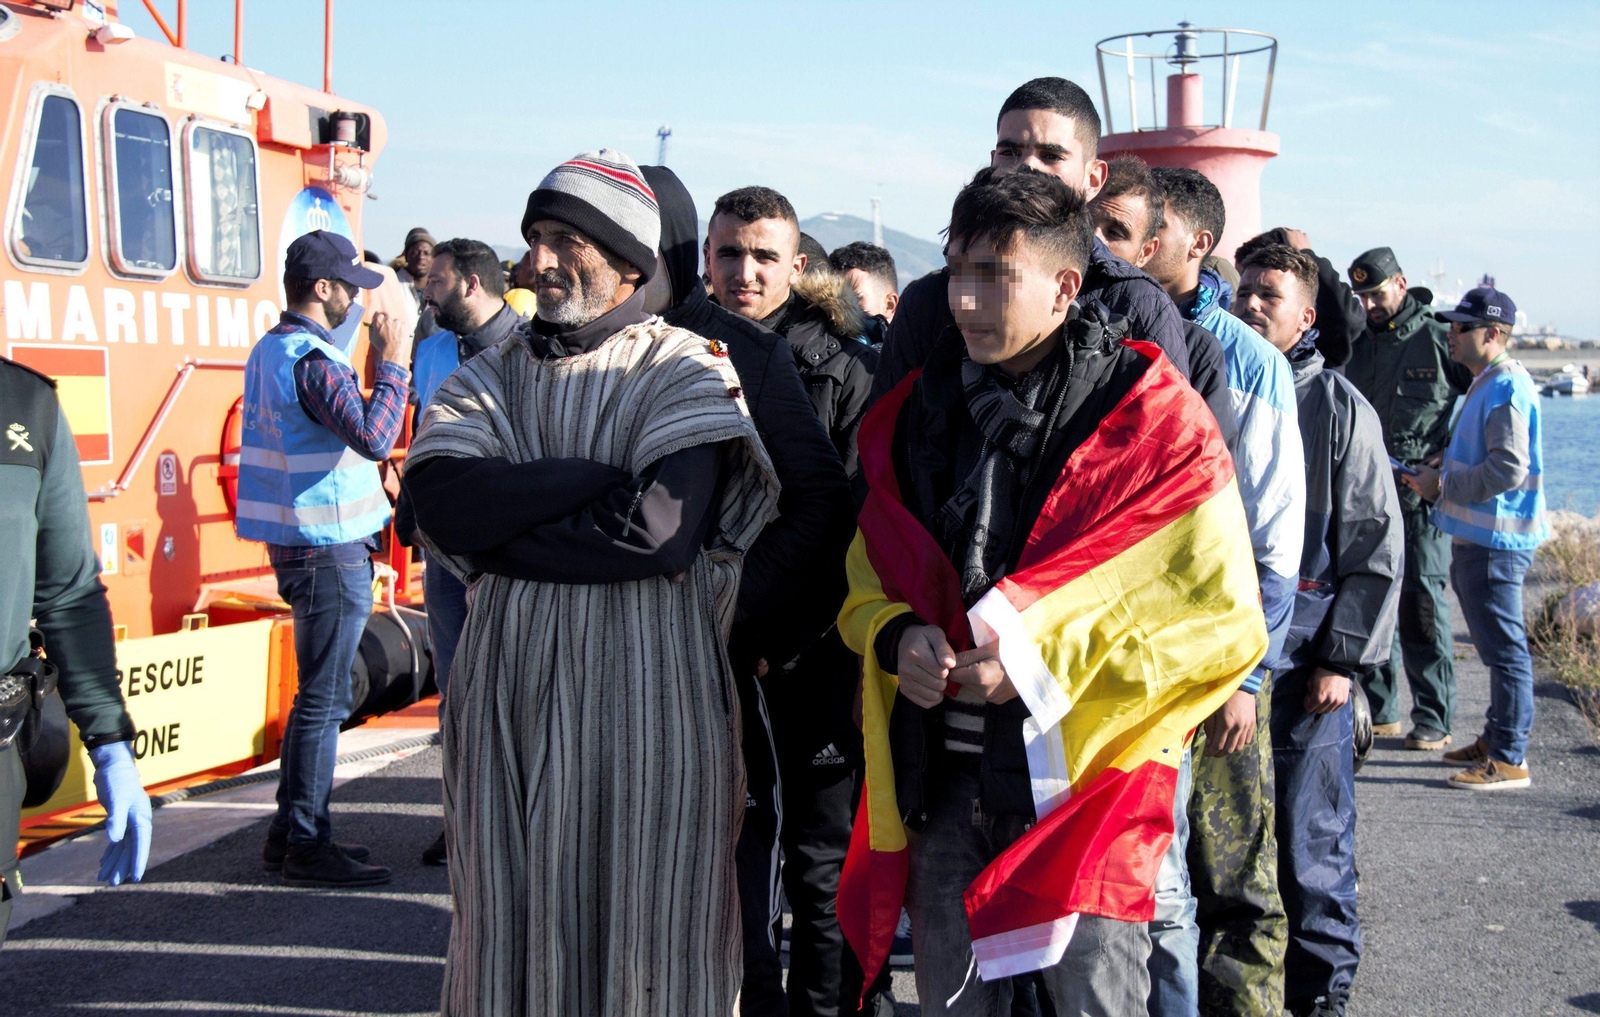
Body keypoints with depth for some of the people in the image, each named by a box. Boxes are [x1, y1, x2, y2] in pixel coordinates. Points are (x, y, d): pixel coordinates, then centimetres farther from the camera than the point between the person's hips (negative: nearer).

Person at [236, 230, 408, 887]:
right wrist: (392, 365, -19)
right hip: (329, 547, -10)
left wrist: (378, 365, 12)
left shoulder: (270, 350, 15)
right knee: (323, 698, -4)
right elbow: (374, 438, -28)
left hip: (299, 544, 10)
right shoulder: (312, 359, -17)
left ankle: (290, 833, 24)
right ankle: (306, 846, 2)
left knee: (319, 694, 17)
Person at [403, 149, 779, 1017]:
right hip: (509, 696, 4)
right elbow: (442, 504, -6)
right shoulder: (490, 377, 13)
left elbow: (664, 532, -16)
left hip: (646, 695, -3)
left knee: (646, 920, 3)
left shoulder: (686, 370, 0)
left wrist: (498, 528, -8)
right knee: (515, 921, 8)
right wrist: (600, 476, -11)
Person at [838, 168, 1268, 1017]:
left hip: (1082, 782, -5)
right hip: (941, 780, 5)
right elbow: (869, 573, 17)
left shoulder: (1153, 420, -8)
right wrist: (897, 636, -7)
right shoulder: (920, 410, 7)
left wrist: (1049, 659, -17)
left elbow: (1221, 618, -9)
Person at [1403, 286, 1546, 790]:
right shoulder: (1486, 384, 17)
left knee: (1504, 648, -6)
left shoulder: (1507, 388, -16)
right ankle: (1494, 740, 27)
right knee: (1496, 646, 17)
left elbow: (1508, 469, -24)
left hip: (1495, 541, -11)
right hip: (1477, 537, 11)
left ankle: (1510, 759, -2)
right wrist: (1439, 475, 11)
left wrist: (1443, 487, -15)